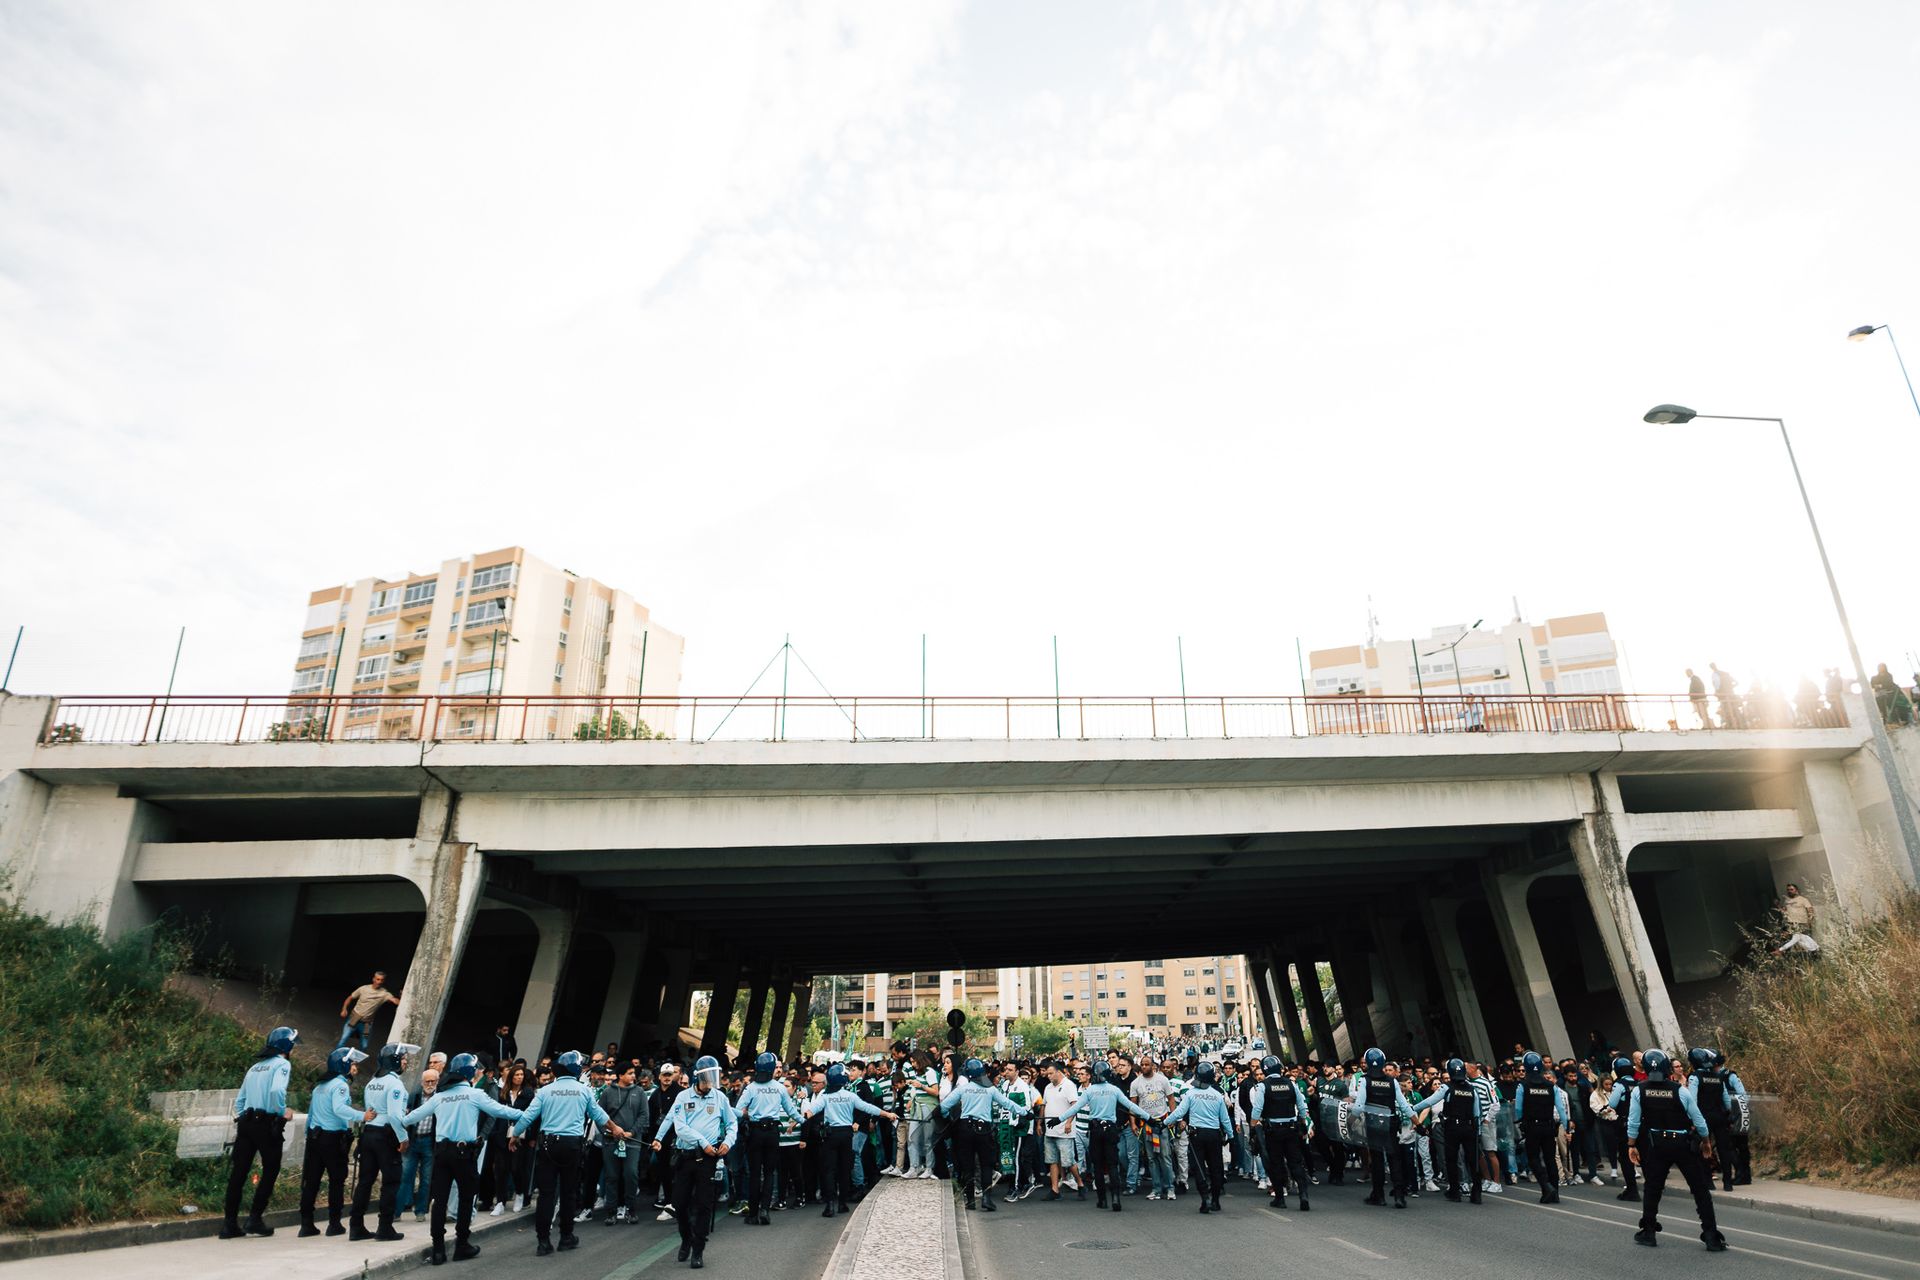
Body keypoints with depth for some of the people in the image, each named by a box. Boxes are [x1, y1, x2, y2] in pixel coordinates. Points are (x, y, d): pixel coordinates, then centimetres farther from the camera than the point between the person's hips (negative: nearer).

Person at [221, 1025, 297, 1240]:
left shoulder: (255, 1066, 20)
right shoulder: (282, 1064, -4)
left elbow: (239, 1099, 20)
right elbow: (276, 1090, -22)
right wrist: (283, 1112, -8)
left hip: (246, 1122, 7)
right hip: (267, 1123, -7)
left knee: (239, 1172, 7)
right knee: (270, 1171, 4)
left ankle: (230, 1224, 8)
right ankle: (255, 1219, 1)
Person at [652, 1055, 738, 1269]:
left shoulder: (720, 1098, 2)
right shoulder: (683, 1097, 0)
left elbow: (732, 1123, 11)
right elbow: (680, 1127, -10)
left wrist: (728, 1141, -9)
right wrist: (703, 1142, -16)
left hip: (707, 1158, -1)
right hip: (684, 1156, 1)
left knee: (704, 1205, 1)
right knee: (680, 1203, 8)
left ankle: (698, 1250, 13)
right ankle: (686, 1239, 34)